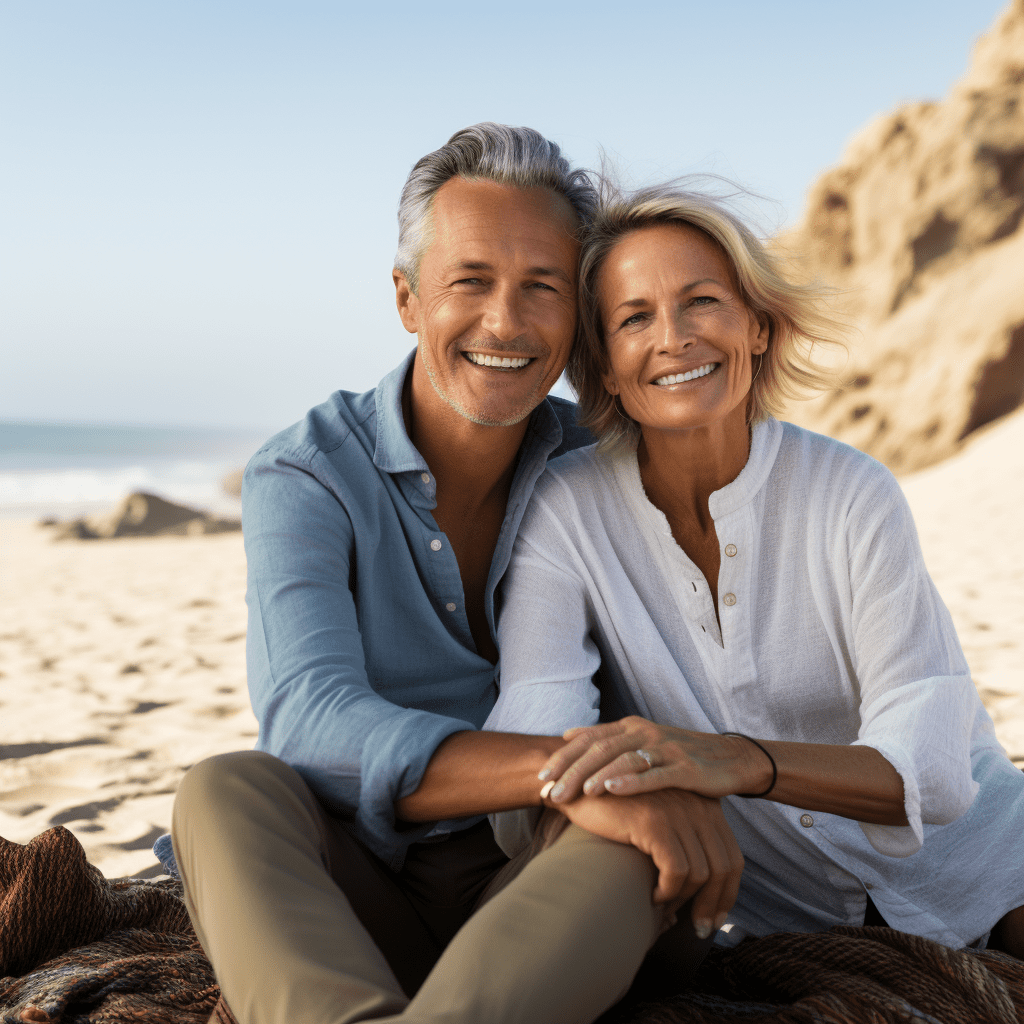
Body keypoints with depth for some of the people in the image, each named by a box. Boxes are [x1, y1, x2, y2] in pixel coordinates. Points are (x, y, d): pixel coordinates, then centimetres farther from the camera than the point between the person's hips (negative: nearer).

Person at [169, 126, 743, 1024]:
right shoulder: (304, 479, -8)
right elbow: (310, 723, -25)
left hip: (537, 906, 1)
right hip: (327, 913, -1)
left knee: (645, 840, -30)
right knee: (228, 790, -30)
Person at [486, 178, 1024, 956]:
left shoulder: (855, 496, -13)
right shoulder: (568, 510, -10)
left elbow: (931, 766, -23)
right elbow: (534, 731, -20)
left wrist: (735, 761, -42)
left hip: (961, 858, -2)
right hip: (772, 909, 3)